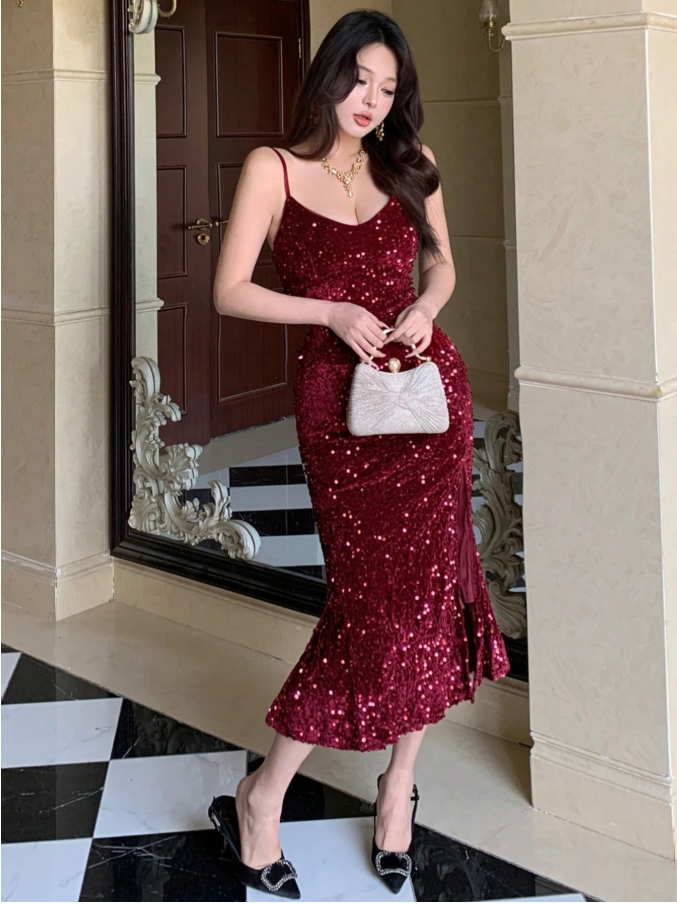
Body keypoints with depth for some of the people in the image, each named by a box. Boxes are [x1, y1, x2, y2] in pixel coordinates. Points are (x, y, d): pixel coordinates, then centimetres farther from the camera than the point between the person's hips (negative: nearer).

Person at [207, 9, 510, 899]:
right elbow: (230, 291, -5)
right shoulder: (274, 167, -1)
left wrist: (424, 308, -3)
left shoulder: (411, 163, 10)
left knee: (428, 588, 4)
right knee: (373, 598, -7)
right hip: (340, 397, -4)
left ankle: (400, 785, 22)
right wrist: (334, 313, -15)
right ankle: (259, 799, 9)